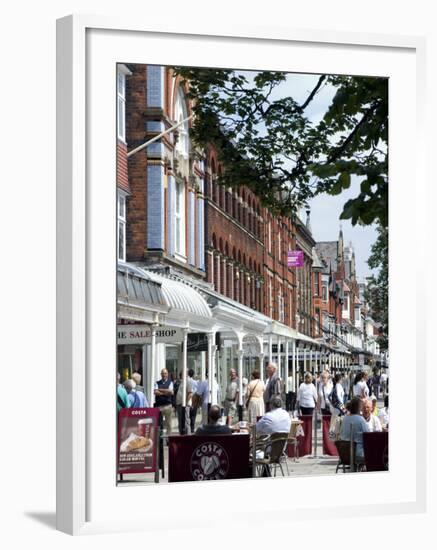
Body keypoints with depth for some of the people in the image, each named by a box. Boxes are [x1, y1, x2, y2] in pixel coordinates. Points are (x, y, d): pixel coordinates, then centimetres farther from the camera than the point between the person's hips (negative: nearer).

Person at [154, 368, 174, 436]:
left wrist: (160, 390, -4)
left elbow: (171, 392, -7)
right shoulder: (157, 383, 10)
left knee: (168, 422, 1)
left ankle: (168, 435, 5)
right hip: (159, 405, 1)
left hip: (168, 405, -1)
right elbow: (155, 392, -5)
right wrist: (165, 393, -8)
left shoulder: (170, 382, 8)